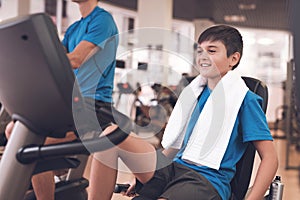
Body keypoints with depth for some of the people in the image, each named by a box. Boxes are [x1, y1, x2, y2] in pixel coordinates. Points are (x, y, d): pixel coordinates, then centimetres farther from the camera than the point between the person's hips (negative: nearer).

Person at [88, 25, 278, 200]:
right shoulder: (195, 92, 19)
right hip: (173, 167, 7)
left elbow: (270, 157, -4)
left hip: (208, 181, -6)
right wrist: (142, 176, 22)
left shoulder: (244, 100, 0)